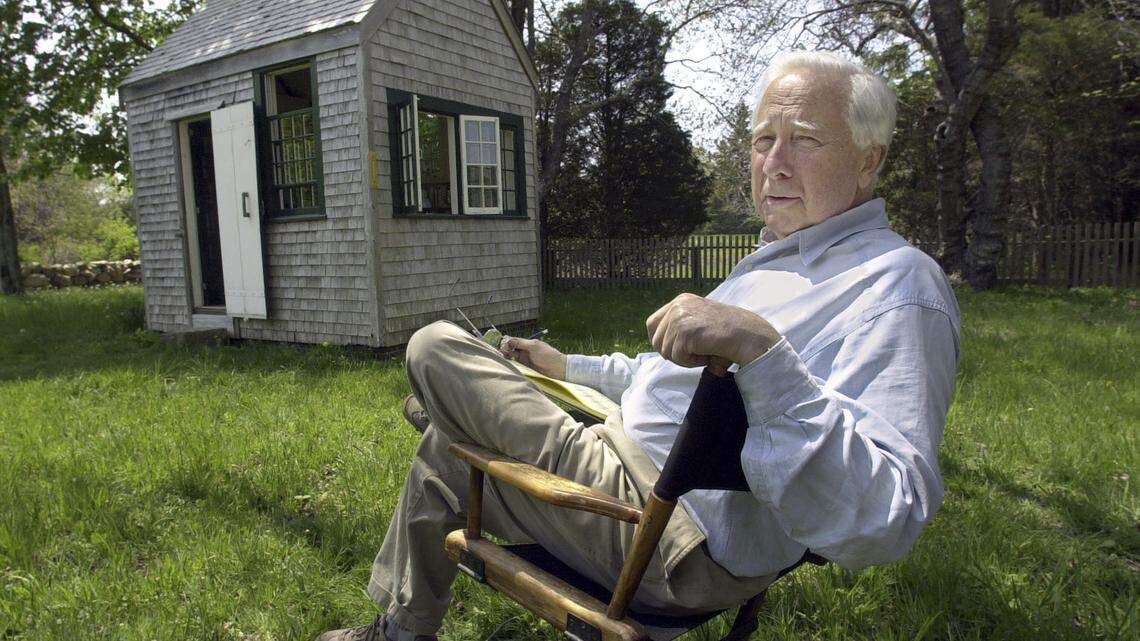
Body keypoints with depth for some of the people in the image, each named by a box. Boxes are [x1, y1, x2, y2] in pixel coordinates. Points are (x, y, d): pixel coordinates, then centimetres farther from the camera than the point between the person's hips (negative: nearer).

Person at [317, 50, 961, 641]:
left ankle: (440, 411, 29)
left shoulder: (897, 284, -18)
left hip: (683, 539, -10)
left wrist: (762, 351, -42)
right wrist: (571, 367, 30)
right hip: (632, 460, 10)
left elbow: (880, 525, -31)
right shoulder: (780, 259, 15)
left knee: (434, 347, -7)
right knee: (441, 453, 24)